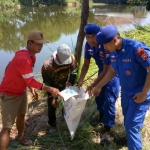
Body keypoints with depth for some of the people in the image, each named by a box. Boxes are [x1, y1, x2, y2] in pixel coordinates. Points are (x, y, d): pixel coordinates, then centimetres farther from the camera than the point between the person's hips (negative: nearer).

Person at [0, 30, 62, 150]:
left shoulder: (31, 55, -1)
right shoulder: (23, 59, -33)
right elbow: (30, 81, -29)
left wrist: (32, 89, 9)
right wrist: (49, 89, -29)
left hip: (21, 91, 9)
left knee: (21, 115, 25)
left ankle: (21, 137, 48)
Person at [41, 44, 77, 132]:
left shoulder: (71, 58, -30)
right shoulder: (47, 65, -37)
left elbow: (74, 71, -13)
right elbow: (47, 83, -26)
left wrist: (70, 82, -30)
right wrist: (52, 97, -25)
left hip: (65, 84, 3)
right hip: (53, 87, -3)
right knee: (52, 107, 6)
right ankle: (53, 125, 31)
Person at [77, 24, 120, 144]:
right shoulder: (88, 45, -14)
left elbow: (107, 70, -29)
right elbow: (86, 64, -2)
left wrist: (92, 85, -26)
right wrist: (80, 81, -10)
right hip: (102, 71, 7)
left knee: (109, 101, -7)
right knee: (98, 96, 16)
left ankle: (107, 130, 5)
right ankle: (101, 117, 43)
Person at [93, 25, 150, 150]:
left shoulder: (136, 48, -29)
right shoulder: (113, 52, -5)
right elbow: (113, 70, 10)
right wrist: (99, 86, 11)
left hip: (139, 94, -7)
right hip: (125, 92, 7)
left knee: (132, 125, -1)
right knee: (128, 121, 24)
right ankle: (130, 138, 50)